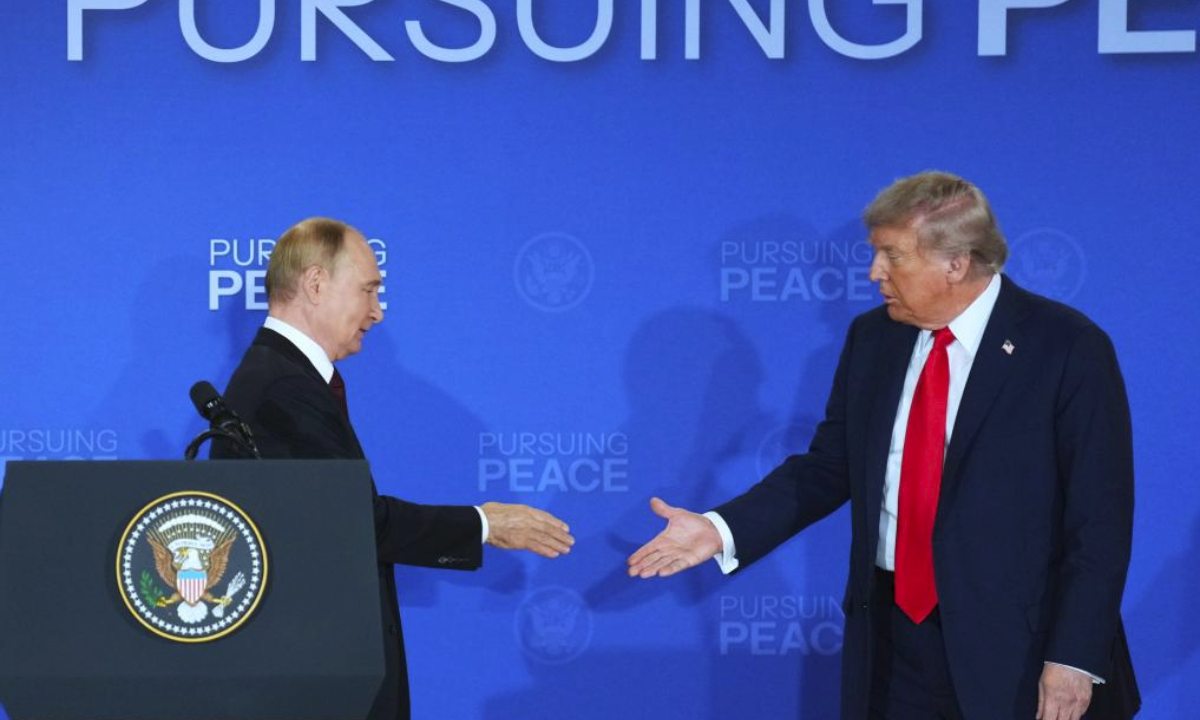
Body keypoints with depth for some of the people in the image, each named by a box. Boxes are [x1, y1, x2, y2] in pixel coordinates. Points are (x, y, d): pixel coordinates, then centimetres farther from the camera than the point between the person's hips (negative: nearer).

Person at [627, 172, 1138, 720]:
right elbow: (829, 467, 10)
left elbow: (1101, 517, -11)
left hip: (1019, 652, -4)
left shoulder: (1068, 348, -10)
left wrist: (1076, 658, -14)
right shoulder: (871, 339, 6)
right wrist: (722, 530, -3)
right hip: (891, 640, 5)